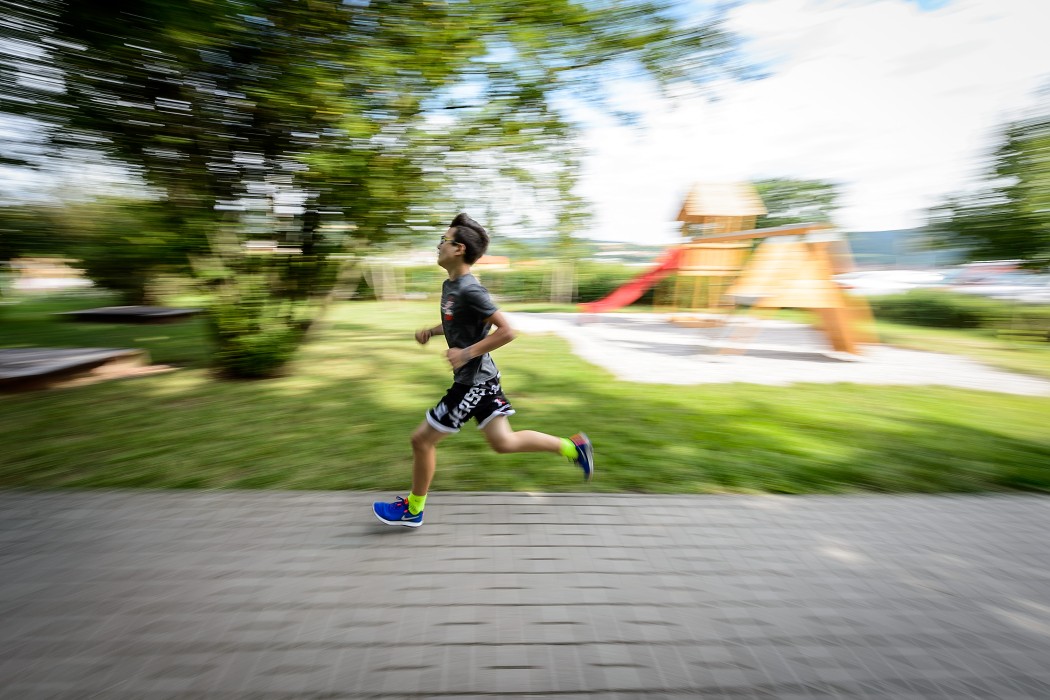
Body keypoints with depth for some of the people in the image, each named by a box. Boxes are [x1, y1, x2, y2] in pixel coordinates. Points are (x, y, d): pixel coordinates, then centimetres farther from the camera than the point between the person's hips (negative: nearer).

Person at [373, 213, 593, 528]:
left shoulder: (470, 290, -21)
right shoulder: (449, 285, 9)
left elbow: (506, 331, -23)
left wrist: (467, 353, -23)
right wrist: (431, 331, 10)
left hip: (473, 382, -10)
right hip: (481, 379, 10)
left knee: (422, 439, 3)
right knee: (503, 442, 14)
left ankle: (413, 510, 23)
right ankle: (572, 446, 19)